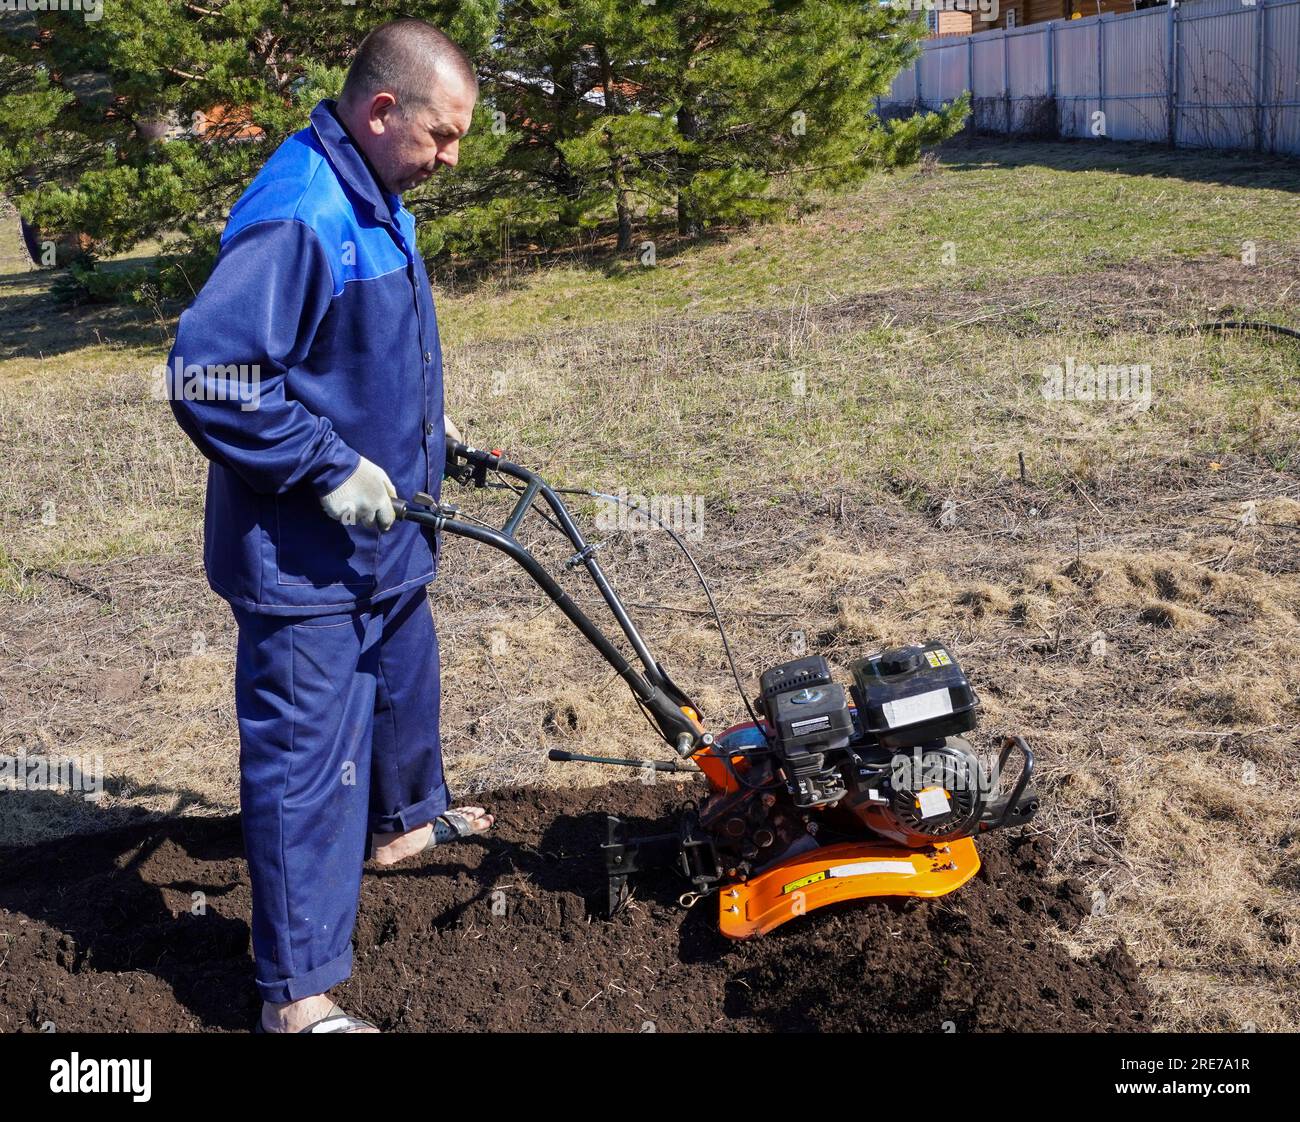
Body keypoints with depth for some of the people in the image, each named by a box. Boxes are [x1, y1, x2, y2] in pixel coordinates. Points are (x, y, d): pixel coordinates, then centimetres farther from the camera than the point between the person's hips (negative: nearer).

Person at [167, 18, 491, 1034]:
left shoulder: (372, 200, 7)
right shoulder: (296, 219, -26)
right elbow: (208, 377, -31)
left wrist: (421, 422, 16)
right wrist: (332, 468, -26)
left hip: (383, 539, 10)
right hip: (305, 562, -10)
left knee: (405, 683, 30)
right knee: (310, 758, -3)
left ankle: (405, 821, 56)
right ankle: (299, 991, 8)